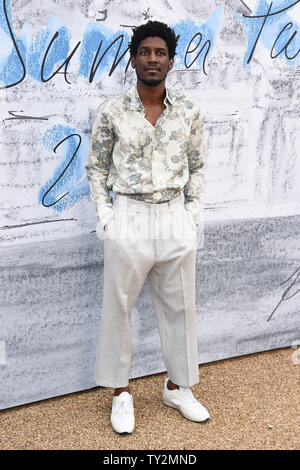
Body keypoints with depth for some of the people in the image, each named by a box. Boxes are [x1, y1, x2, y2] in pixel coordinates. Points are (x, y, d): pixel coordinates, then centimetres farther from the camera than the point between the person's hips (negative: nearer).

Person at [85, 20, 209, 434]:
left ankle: (178, 387, 30)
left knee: (180, 307, 11)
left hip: (176, 220, 2)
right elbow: (96, 167, 4)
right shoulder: (111, 112, -3)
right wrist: (105, 217, -3)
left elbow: (196, 167, 12)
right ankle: (121, 392, 24)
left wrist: (193, 214, 4)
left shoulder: (189, 113, 2)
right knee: (118, 308, 5)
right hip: (128, 219, -2)